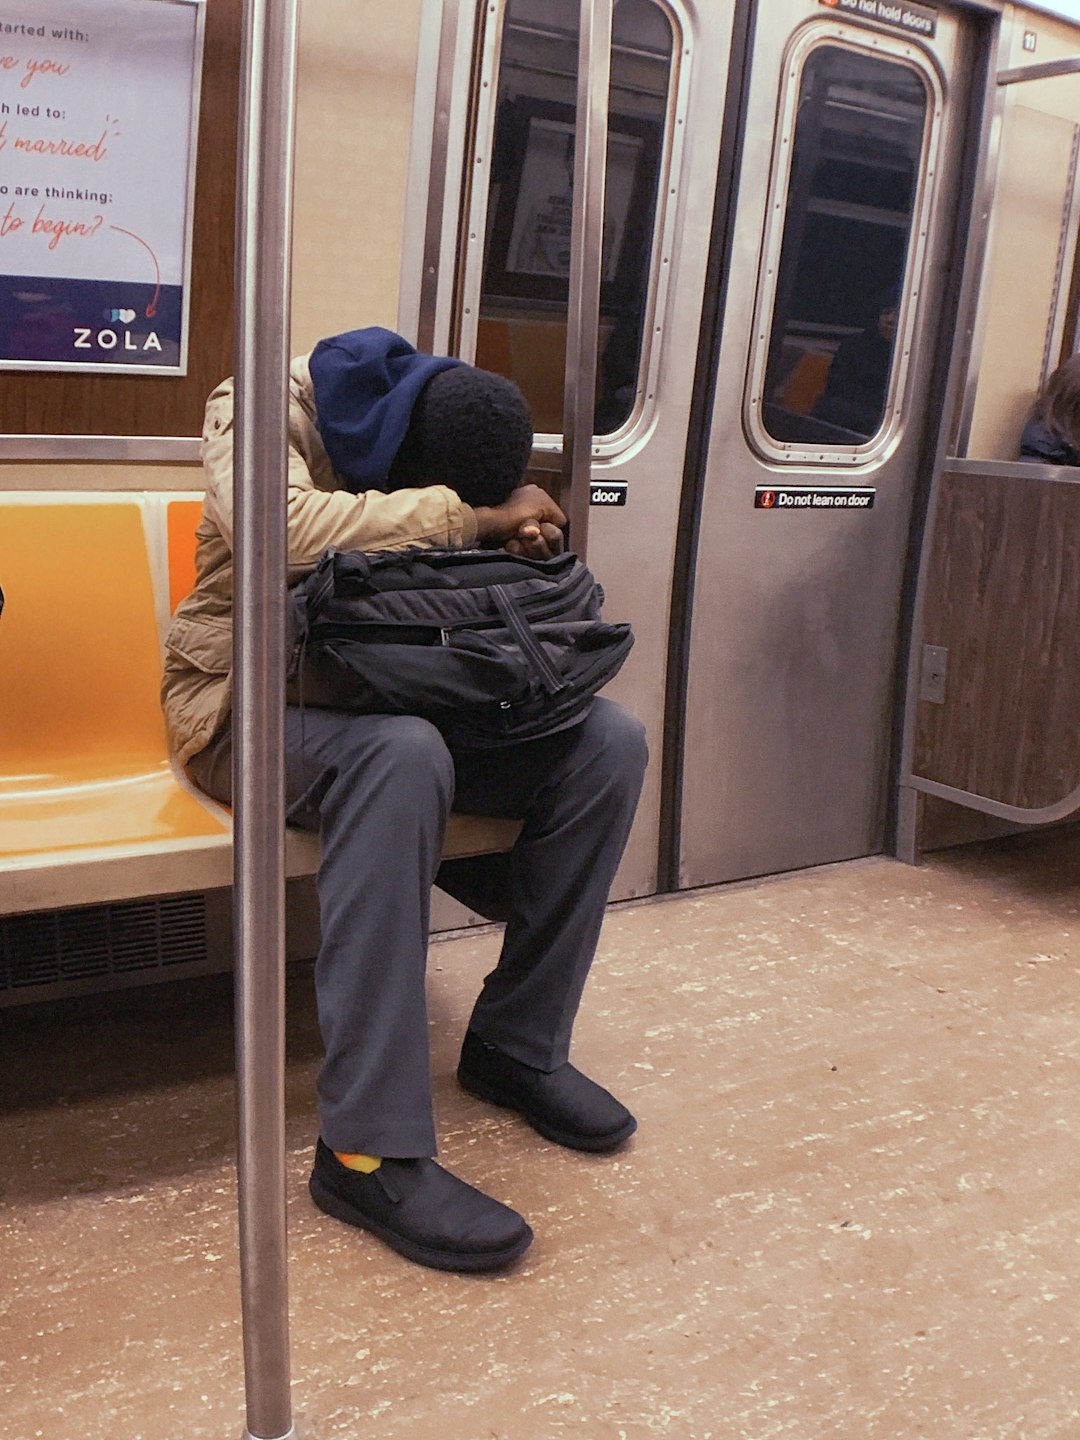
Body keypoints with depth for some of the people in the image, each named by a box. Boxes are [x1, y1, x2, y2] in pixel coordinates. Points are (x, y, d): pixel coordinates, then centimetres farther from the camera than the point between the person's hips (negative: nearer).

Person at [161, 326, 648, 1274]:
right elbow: (280, 528, -34)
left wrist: (516, 544, -8)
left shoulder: (443, 440, 5)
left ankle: (519, 1045, -3)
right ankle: (369, 1151, -35)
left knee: (609, 741, -14)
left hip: (397, 692, 6)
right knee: (402, 752, -40)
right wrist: (476, 516, -28)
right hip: (251, 700, -6)